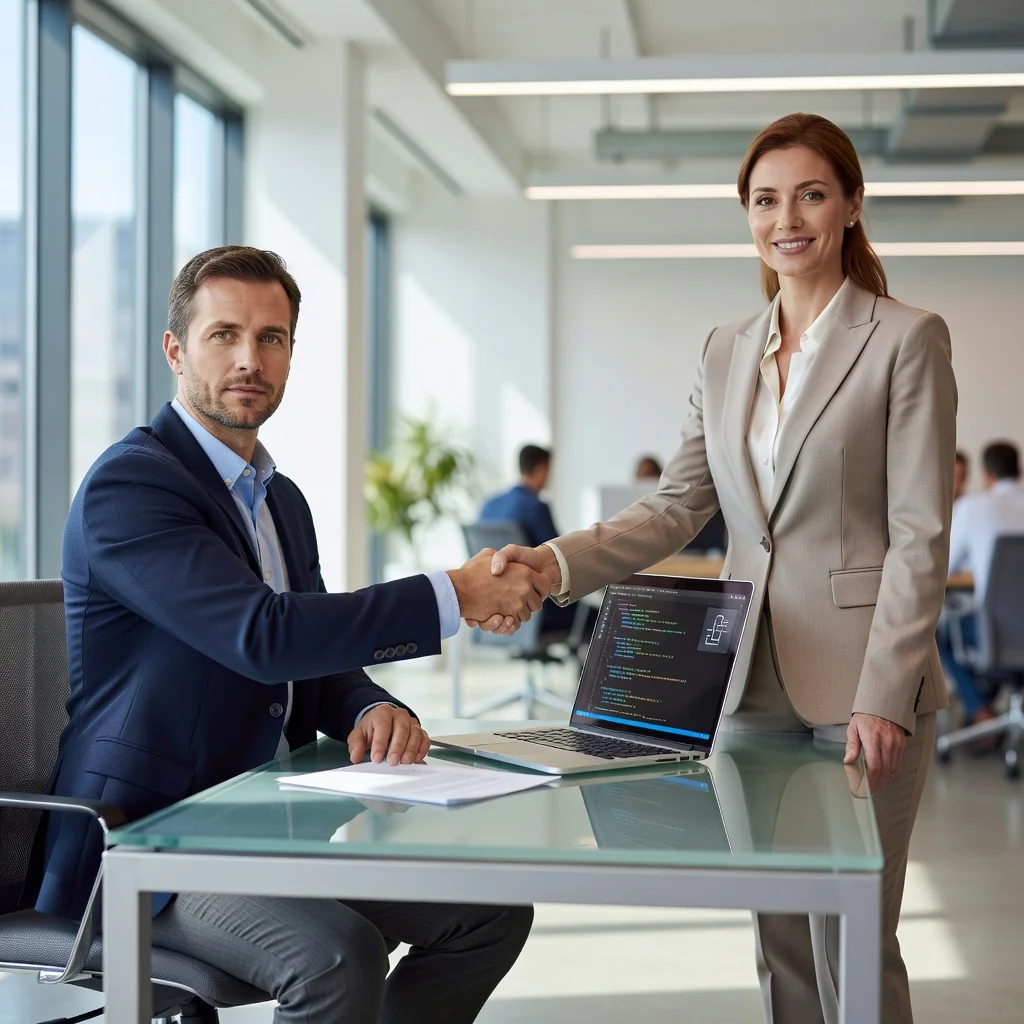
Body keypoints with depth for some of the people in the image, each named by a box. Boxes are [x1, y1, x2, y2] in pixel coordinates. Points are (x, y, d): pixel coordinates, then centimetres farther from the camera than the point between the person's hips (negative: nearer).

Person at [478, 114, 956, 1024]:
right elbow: (677, 508, 7)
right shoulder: (726, 352, 13)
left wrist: (885, 697, -17)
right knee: (779, 944, 12)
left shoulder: (907, 340, -4)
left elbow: (920, 535, -9)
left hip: (861, 684, -5)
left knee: (848, 940, -4)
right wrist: (553, 565, -9)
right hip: (754, 683, 5)